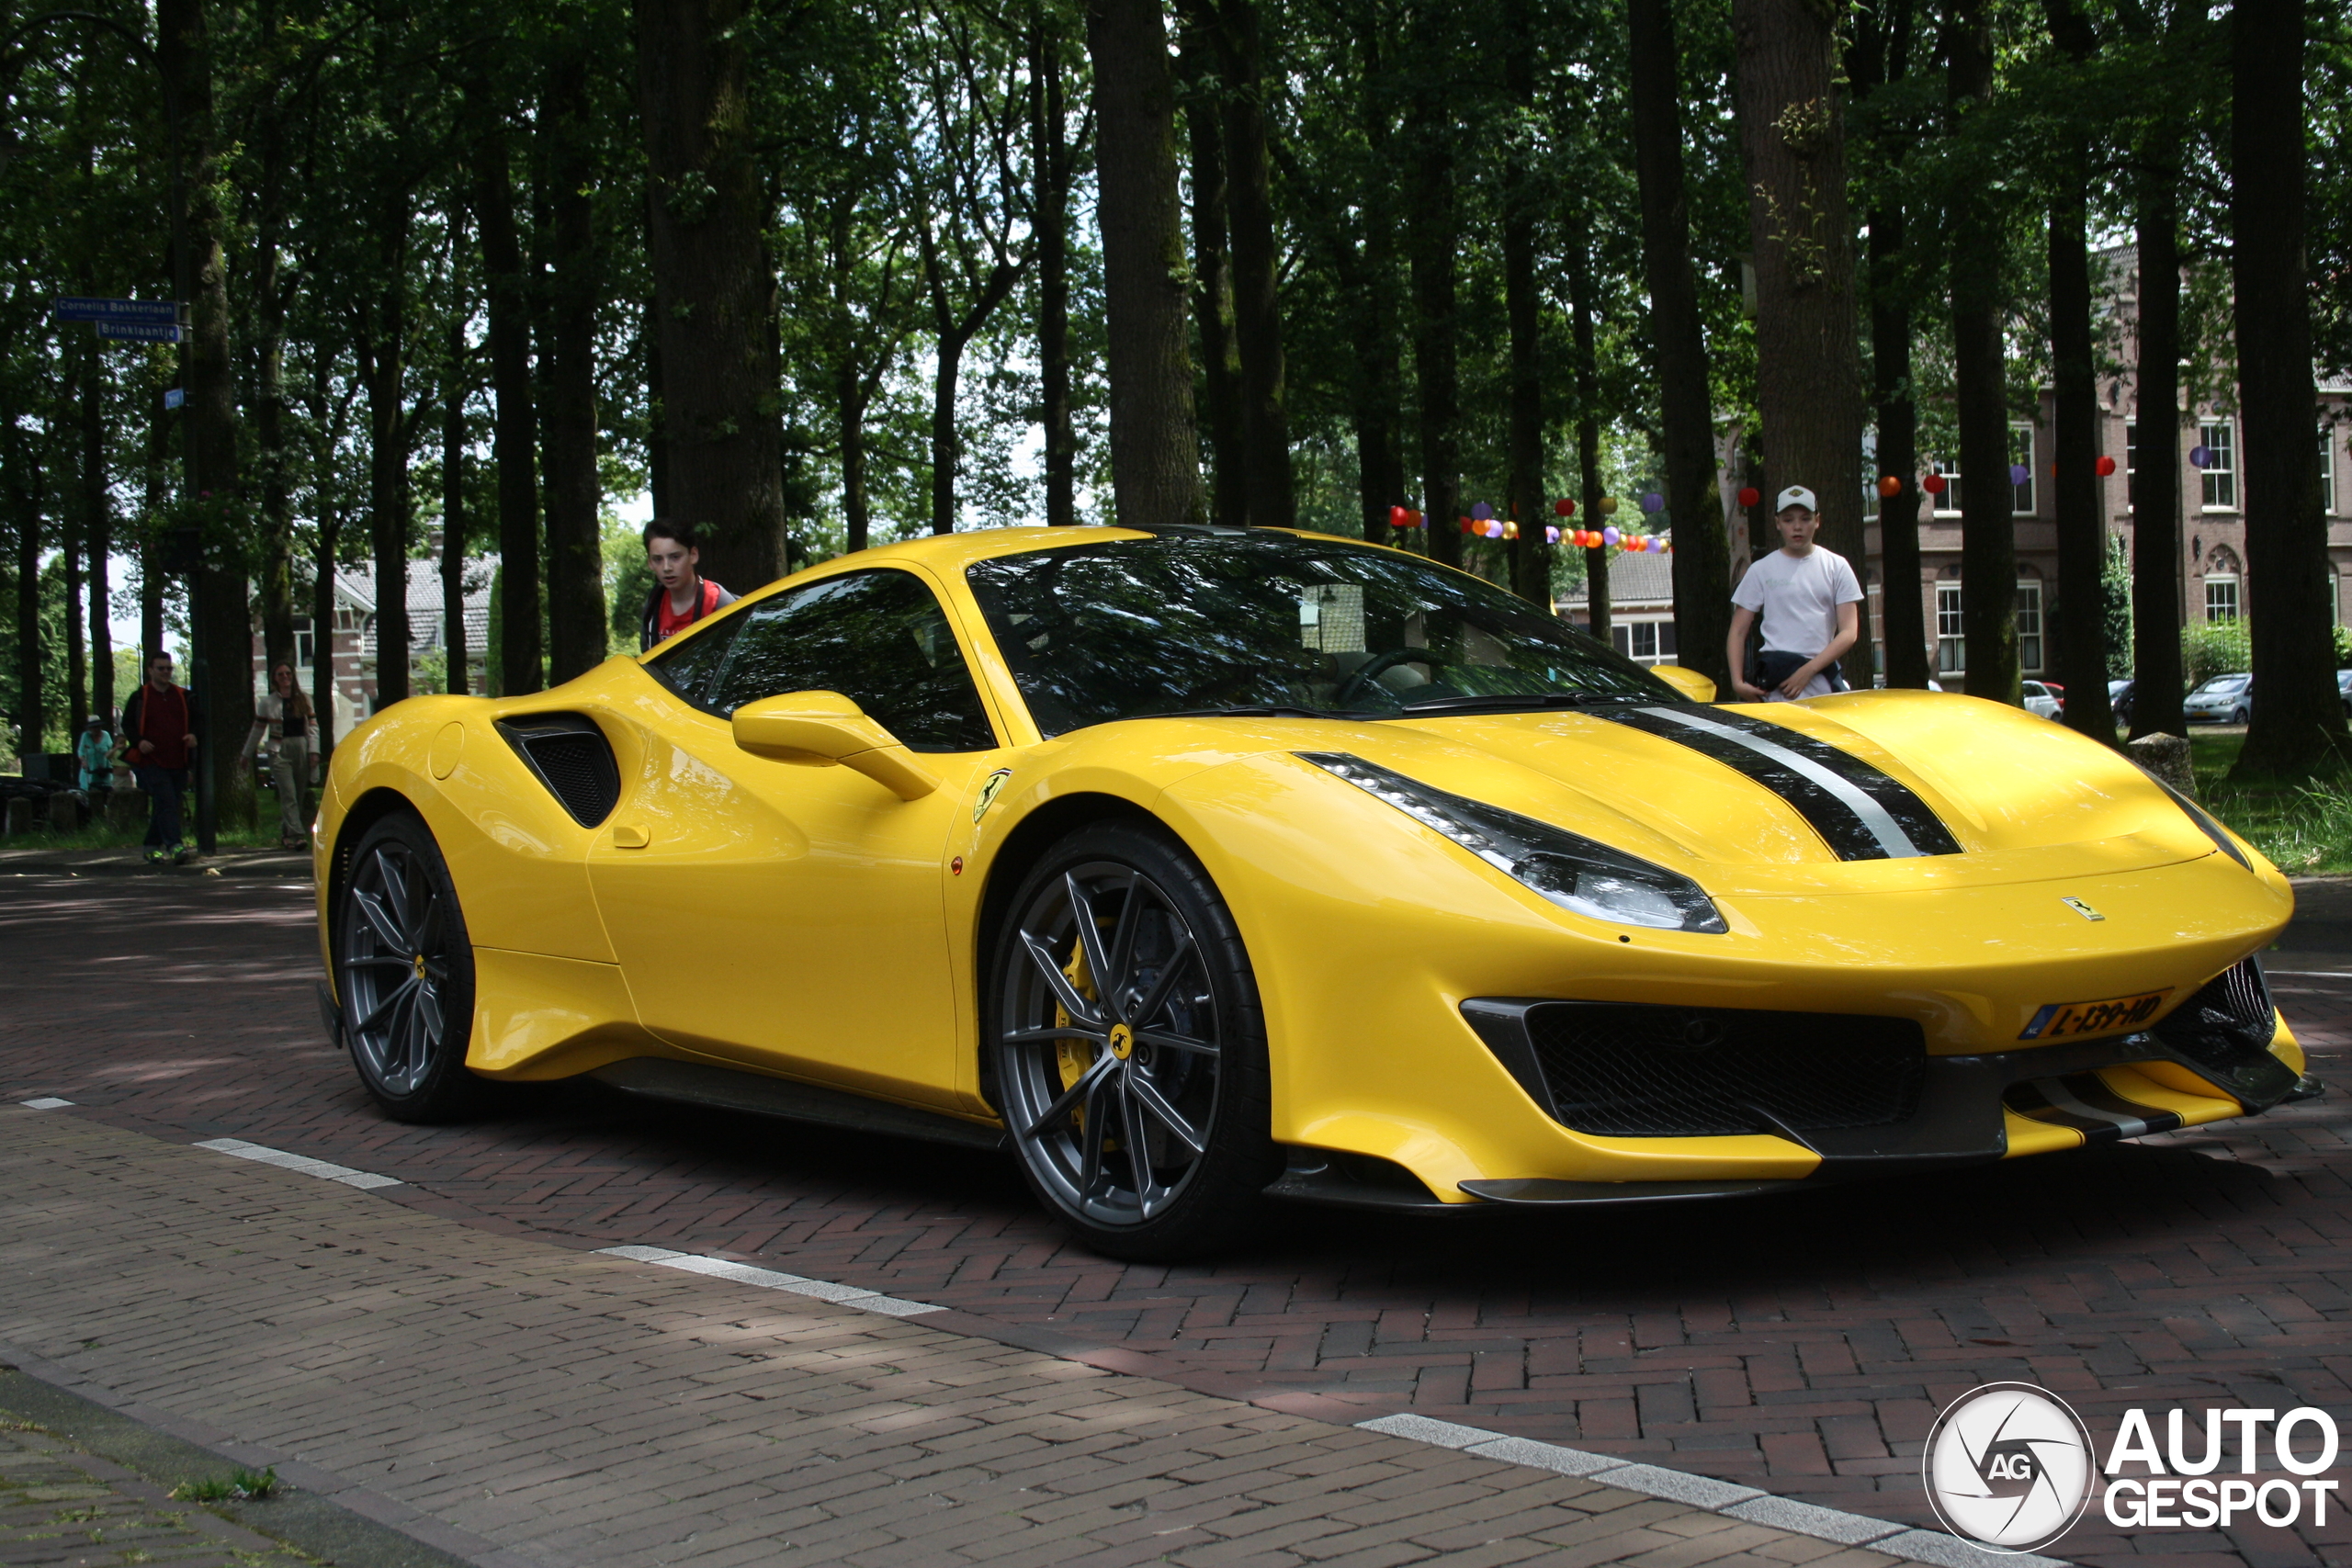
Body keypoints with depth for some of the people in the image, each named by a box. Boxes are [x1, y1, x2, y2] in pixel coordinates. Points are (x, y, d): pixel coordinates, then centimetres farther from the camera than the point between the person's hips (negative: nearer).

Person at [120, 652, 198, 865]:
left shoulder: (182, 696, 14)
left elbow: (195, 720, 20)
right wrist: (138, 742, -13)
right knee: (166, 803, -17)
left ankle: (152, 847, 21)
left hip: (178, 762, 4)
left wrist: (193, 735, -1)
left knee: (163, 806, 10)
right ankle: (175, 847, -26)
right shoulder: (139, 697, 4)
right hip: (152, 761, -4)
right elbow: (127, 724, 5)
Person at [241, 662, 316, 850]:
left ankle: (286, 834, 13)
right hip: (279, 752, -3)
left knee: (298, 796, 3)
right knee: (288, 795, -14)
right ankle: (297, 835, -23)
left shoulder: (304, 700, 11)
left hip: (301, 750, 3)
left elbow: (312, 727, 8)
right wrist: (246, 754, 18)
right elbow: (257, 730, 14)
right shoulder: (267, 702, 6)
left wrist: (313, 752, -4)